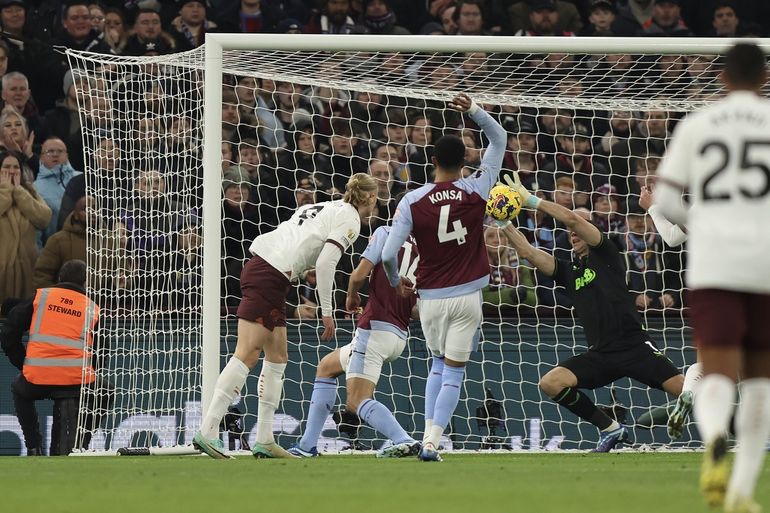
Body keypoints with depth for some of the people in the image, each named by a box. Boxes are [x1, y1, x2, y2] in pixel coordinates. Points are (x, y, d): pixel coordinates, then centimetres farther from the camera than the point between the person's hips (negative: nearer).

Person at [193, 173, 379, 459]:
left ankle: (264, 440, 12)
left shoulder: (326, 208, 24)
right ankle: (208, 432, -18)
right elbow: (325, 263, -12)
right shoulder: (350, 219, -2)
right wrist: (327, 312, -9)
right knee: (247, 355, -13)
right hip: (270, 277, -10)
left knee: (277, 357, 13)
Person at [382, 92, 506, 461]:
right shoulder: (476, 191, -6)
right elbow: (499, 140, 7)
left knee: (438, 366, 21)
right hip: (467, 296, -1)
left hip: (431, 296, 1)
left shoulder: (412, 201, -8)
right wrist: (474, 111, -3)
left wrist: (395, 283, 10)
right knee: (453, 373, 2)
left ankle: (429, 435, 11)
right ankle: (431, 444, -8)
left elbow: (388, 254, -10)